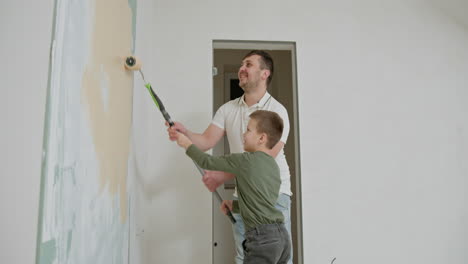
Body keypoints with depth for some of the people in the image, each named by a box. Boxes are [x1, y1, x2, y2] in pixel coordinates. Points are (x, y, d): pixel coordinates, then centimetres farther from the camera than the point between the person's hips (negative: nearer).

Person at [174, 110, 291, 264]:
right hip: (282, 236, 8)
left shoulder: (246, 160, -10)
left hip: (263, 238, -8)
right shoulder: (274, 166, 13)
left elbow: (208, 162, -2)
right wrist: (234, 206, 25)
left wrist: (187, 145, 13)